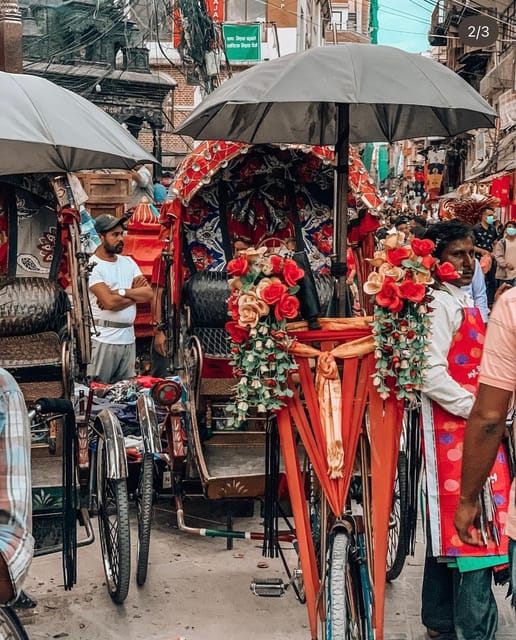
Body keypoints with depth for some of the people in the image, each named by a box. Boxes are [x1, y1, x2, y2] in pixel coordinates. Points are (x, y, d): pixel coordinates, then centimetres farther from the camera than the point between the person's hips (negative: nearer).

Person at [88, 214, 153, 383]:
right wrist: (135, 292, -4)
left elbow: (149, 294, 2)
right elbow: (110, 302, -18)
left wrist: (121, 292, -11)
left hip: (129, 337, 6)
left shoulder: (128, 262, 13)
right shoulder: (92, 266, -7)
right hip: (103, 339, -6)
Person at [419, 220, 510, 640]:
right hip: (454, 428, -10)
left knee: (448, 523, 15)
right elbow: (431, 375, -21)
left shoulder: (464, 302, 17)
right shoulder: (438, 304, -12)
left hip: (472, 427, 10)